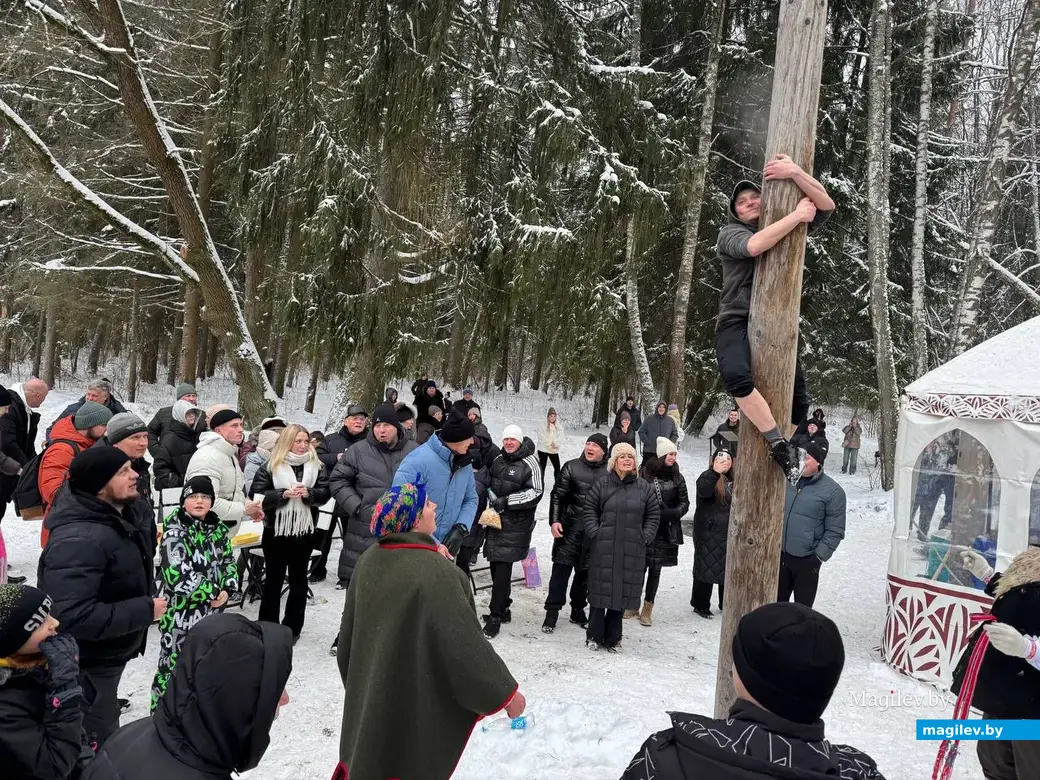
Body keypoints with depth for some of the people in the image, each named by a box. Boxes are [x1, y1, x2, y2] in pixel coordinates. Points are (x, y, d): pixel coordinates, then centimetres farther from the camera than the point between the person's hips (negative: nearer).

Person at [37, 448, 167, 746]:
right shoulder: (78, 540, -32)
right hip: (84, 668, -10)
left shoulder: (115, 518, 2)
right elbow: (73, 616, -38)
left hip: (104, 659, 10)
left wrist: (145, 603, 6)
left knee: (103, 738, 29)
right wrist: (145, 610, -30)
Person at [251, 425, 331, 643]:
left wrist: (308, 493, -21)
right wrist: (284, 494, -21)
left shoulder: (317, 466, 3)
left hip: (304, 530, 2)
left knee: (298, 579, 11)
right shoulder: (270, 467, -4)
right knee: (273, 579, 7)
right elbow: (257, 495, -10)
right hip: (275, 530, -2)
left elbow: (325, 492, -2)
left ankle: (292, 628, 20)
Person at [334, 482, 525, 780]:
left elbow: (349, 631, 7)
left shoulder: (369, 560, -4)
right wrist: (505, 691, -11)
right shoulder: (434, 571, -27)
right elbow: (464, 643, -24)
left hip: (370, 692, 6)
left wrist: (356, 681, 23)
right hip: (418, 700, -6)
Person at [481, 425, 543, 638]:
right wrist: (493, 500, 1)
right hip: (495, 518, 7)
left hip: (516, 524, -7)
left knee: (503, 567, -9)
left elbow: (536, 493, -11)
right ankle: (503, 609, 26)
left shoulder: (529, 463, -8)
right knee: (496, 565, 11)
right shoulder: (498, 459, 11)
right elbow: (488, 482, 22)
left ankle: (495, 616, -3)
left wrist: (507, 501, -16)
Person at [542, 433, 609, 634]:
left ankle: (578, 610, 26)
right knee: (561, 569, -1)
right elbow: (557, 495, 0)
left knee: (586, 572, 11)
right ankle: (552, 611, 8)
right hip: (570, 529, -1)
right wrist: (554, 521, -10)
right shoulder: (571, 467, -1)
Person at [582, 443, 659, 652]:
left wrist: (645, 537, 2)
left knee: (624, 592, 7)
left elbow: (653, 515, 11)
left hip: (632, 552, 2)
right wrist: (595, 533, -4)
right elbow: (589, 510, 5)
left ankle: (613, 638, 20)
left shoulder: (643, 487, 6)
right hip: (603, 548, -2)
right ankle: (594, 636, 17)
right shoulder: (603, 484, 2)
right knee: (600, 591, 3)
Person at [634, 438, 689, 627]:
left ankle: (647, 609, 18)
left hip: (666, 531, 2)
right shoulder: (644, 474, -8)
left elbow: (684, 503, 4)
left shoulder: (677, 477, 2)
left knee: (655, 568, 8)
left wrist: (670, 514, -11)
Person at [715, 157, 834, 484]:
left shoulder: (787, 228, 14)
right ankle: (780, 445, -25)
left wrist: (794, 172, -12)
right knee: (736, 375, -35)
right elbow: (753, 246, -22)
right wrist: (797, 215, -16)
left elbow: (827, 205, 0)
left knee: (798, 398, 5)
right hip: (737, 321, -4)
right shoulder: (729, 233, 2)